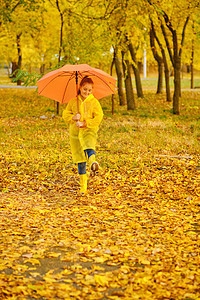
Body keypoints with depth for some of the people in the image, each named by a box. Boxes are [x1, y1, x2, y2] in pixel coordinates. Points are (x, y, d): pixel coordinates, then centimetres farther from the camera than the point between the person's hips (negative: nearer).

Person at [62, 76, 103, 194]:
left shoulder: (94, 102, 3)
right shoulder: (73, 102, 11)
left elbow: (98, 118, -6)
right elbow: (65, 115, 11)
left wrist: (84, 123, -15)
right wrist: (73, 118, -11)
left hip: (89, 131, -2)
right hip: (75, 132, 3)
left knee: (89, 146, -36)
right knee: (80, 159, 5)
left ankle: (93, 162, -65)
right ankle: (83, 185, 14)